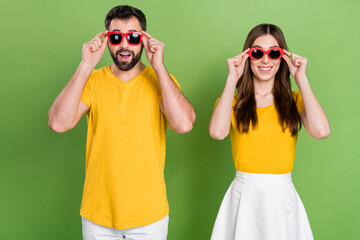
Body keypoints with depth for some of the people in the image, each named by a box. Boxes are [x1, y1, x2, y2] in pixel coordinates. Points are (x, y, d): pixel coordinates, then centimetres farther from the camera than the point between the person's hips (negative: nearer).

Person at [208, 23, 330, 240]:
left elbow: (321, 131, -16)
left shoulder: (295, 100, 5)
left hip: (283, 198, 1)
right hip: (243, 198, -1)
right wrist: (232, 79, -12)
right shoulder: (234, 101, 2)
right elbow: (218, 132, -20)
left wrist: (301, 79, -8)